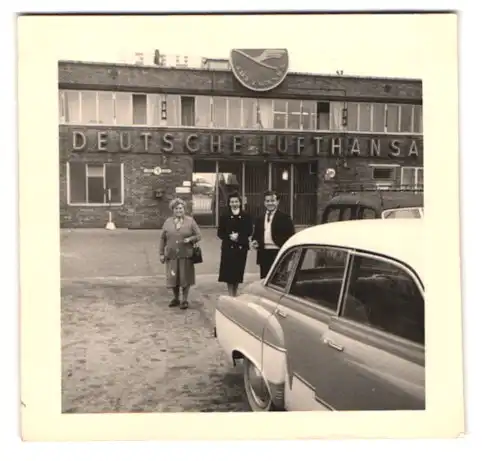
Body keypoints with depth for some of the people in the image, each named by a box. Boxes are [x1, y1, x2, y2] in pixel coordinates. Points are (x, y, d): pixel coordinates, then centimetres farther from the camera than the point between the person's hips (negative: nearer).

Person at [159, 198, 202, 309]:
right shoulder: (168, 222, 7)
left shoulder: (190, 221, 2)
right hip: (171, 255, 2)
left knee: (185, 278, 3)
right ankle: (176, 298, 25)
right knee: (173, 278, 7)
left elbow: (198, 235, 2)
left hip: (186, 255, -2)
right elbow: (162, 239, 9)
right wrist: (161, 253, 6)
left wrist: (190, 239, -17)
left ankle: (184, 300, 16)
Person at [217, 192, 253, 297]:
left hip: (241, 247, 1)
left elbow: (249, 232, 1)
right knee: (229, 272, -5)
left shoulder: (246, 216, 5)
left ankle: (235, 294, 22)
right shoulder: (224, 216, 4)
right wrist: (229, 237, -14)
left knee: (238, 271, 7)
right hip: (228, 247, -1)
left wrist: (238, 236, -13)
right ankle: (230, 294, 3)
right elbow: (220, 233, 2)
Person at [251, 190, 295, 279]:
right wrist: (254, 242, 2)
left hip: (279, 254, -5)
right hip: (264, 255, 5)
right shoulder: (259, 219, 17)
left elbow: (291, 236, -3)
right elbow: (256, 235, 23)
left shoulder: (285, 218, 1)